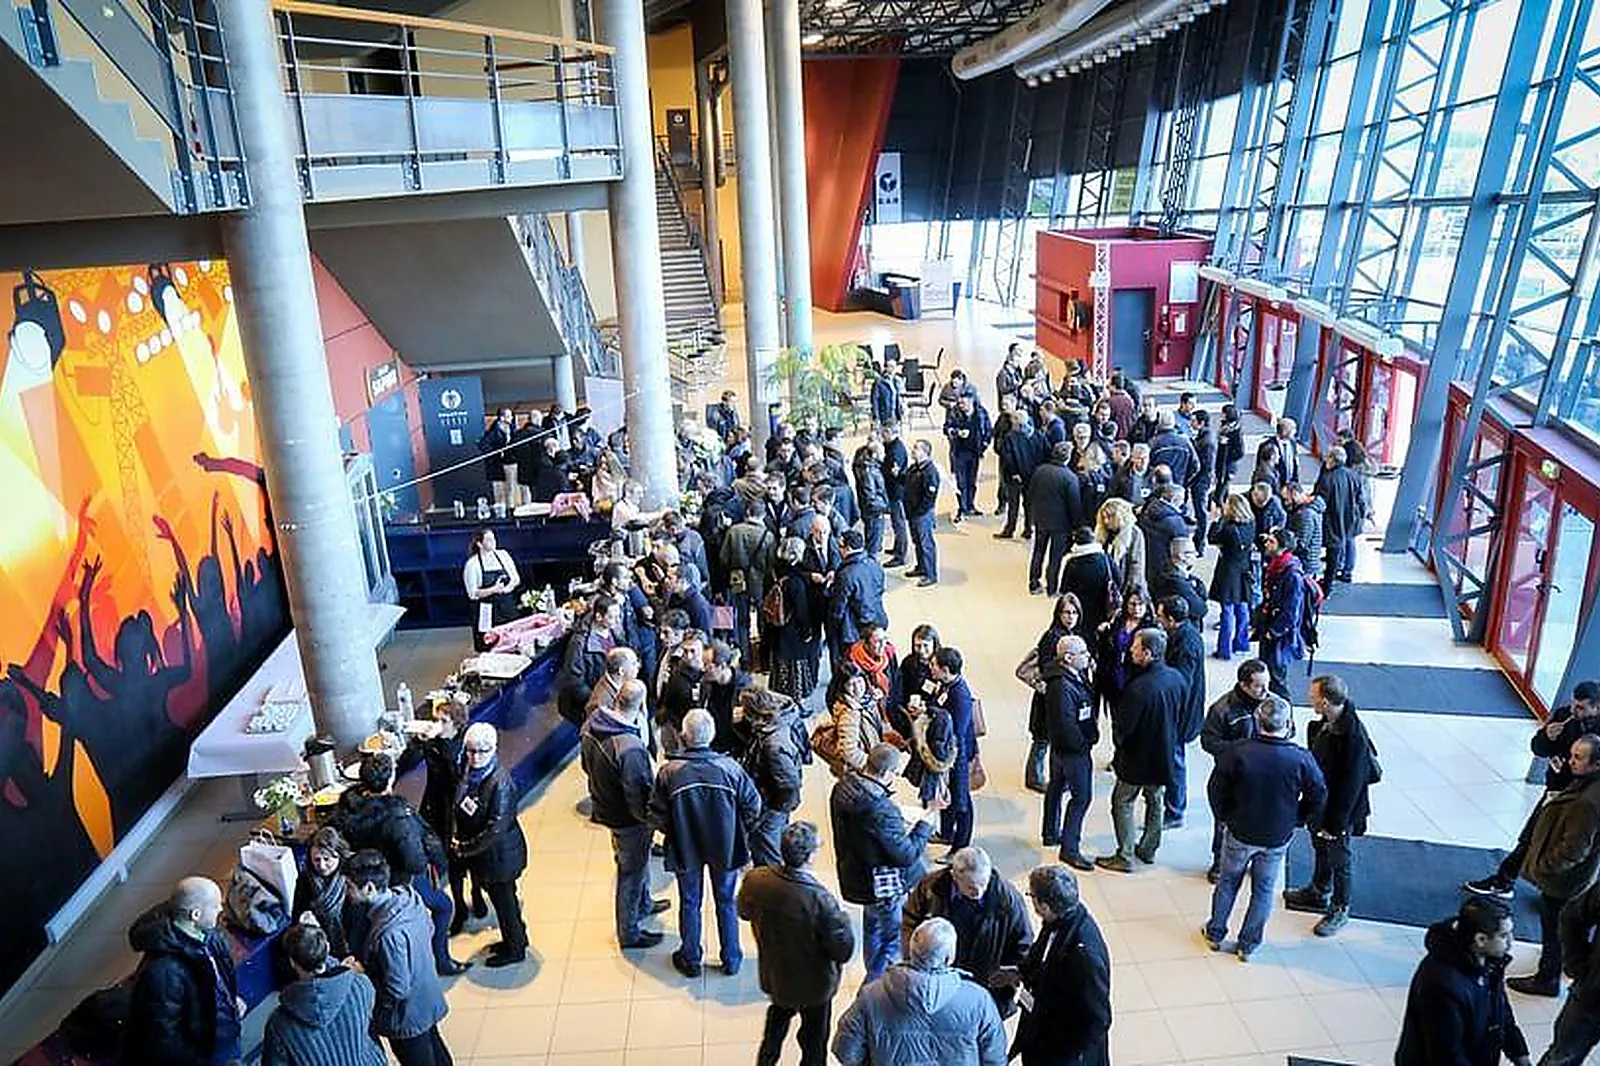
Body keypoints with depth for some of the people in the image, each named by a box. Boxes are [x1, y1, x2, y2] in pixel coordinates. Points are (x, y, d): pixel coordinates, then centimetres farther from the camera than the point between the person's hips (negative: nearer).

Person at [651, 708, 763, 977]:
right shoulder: (729, 768, -20)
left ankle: (690, 960, 37)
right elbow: (753, 806, -10)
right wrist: (740, 835, 7)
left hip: (685, 848, 0)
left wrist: (673, 834, 8)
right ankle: (731, 960, 35)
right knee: (726, 902, 21)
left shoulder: (668, 772, -21)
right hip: (725, 847, 0)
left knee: (689, 903, 21)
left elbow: (657, 816, -12)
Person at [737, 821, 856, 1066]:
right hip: (813, 986, -5)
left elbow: (744, 912, -1)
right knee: (814, 1044, 23)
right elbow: (843, 951, -27)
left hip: (773, 976, 5)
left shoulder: (754, 880, -23)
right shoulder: (820, 901, -38)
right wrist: (841, 918, -12)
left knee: (777, 1020, 35)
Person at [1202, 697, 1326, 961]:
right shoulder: (1302, 759, -20)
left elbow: (1216, 790, -11)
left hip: (1240, 832, 0)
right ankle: (1248, 945, 31)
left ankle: (1215, 933, 35)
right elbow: (1318, 798, -7)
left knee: (1227, 882, 20)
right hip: (1278, 838, 1)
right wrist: (1297, 821, 9)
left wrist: (1225, 817, 6)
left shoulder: (1236, 752, -21)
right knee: (1263, 890, 19)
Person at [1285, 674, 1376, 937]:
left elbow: (1350, 786, -26)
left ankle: (1340, 909, 34)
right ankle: (1319, 892, 48)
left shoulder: (1354, 737, -33)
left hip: (1339, 810, -8)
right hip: (1319, 801, 8)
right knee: (1320, 848, 26)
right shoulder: (1324, 724, -9)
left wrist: (1335, 824, -19)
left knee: (1338, 859, 13)